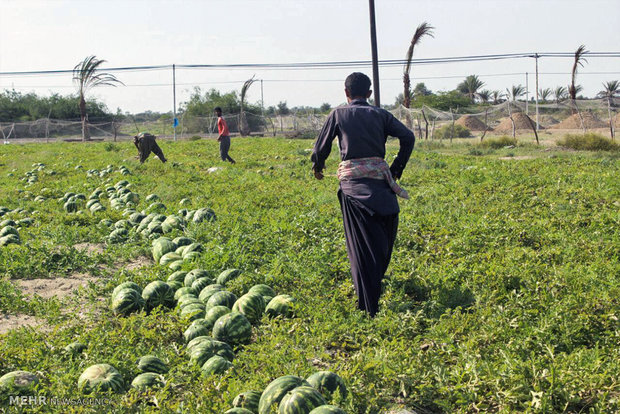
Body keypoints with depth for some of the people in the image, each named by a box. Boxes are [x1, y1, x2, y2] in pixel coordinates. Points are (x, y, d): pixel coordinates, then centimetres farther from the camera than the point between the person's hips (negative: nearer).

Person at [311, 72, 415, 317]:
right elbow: (408, 137, 3)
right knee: (382, 242, 18)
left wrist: (318, 167, 31)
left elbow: (321, 146, 11)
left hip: (353, 183, -2)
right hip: (380, 180, 2)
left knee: (362, 247, -1)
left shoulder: (338, 114, 7)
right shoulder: (380, 115, 12)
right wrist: (396, 170, 12)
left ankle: (369, 308, -1)